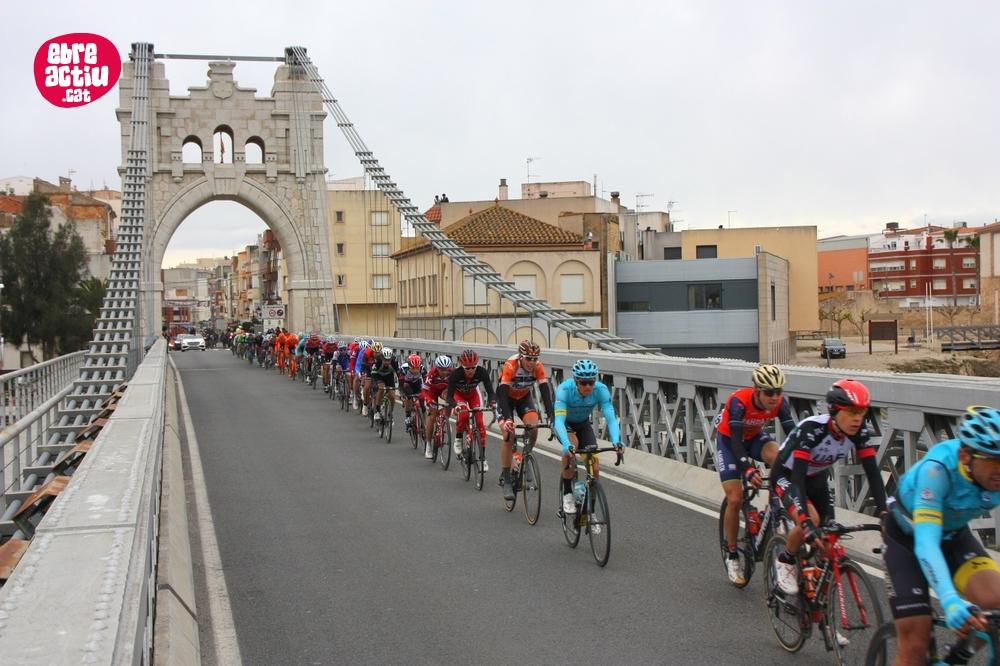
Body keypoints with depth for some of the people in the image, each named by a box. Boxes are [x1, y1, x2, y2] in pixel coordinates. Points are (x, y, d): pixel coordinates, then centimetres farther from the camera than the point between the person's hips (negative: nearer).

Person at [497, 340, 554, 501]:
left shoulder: (538, 367, -24)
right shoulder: (510, 366, -34)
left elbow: (545, 390, -28)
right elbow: (503, 393, -39)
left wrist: (550, 414, -40)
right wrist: (507, 418, -49)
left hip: (524, 397, 3)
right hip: (506, 397, -3)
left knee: (533, 428, -20)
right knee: (509, 434, -19)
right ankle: (505, 479, -10)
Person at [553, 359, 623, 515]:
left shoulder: (601, 390, -29)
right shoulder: (564, 389, -36)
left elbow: (610, 417, -35)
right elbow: (559, 420, -44)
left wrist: (616, 441, -53)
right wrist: (567, 445, -61)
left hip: (583, 424, 3)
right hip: (563, 423, -3)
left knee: (595, 468, -12)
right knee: (572, 444, -36)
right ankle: (567, 494, -18)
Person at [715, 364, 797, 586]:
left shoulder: (780, 403, -23)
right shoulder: (739, 401, -35)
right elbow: (736, 440, -38)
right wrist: (748, 469, -51)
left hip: (755, 437, 3)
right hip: (728, 440, -3)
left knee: (777, 456, -32)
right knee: (735, 499, -12)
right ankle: (732, 557, 5)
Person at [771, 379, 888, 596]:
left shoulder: (859, 432, -21)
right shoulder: (812, 429, -37)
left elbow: (872, 472, -20)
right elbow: (798, 477, -42)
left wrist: (883, 511, -32)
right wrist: (806, 522, -51)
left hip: (817, 477, 6)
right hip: (787, 475, -6)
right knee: (810, 521, -28)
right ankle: (785, 561, -1)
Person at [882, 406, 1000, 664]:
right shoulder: (938, 469, -37)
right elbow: (926, 541, -43)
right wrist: (949, 599, -56)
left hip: (954, 534, 4)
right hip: (907, 536, -4)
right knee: (915, 644, -10)